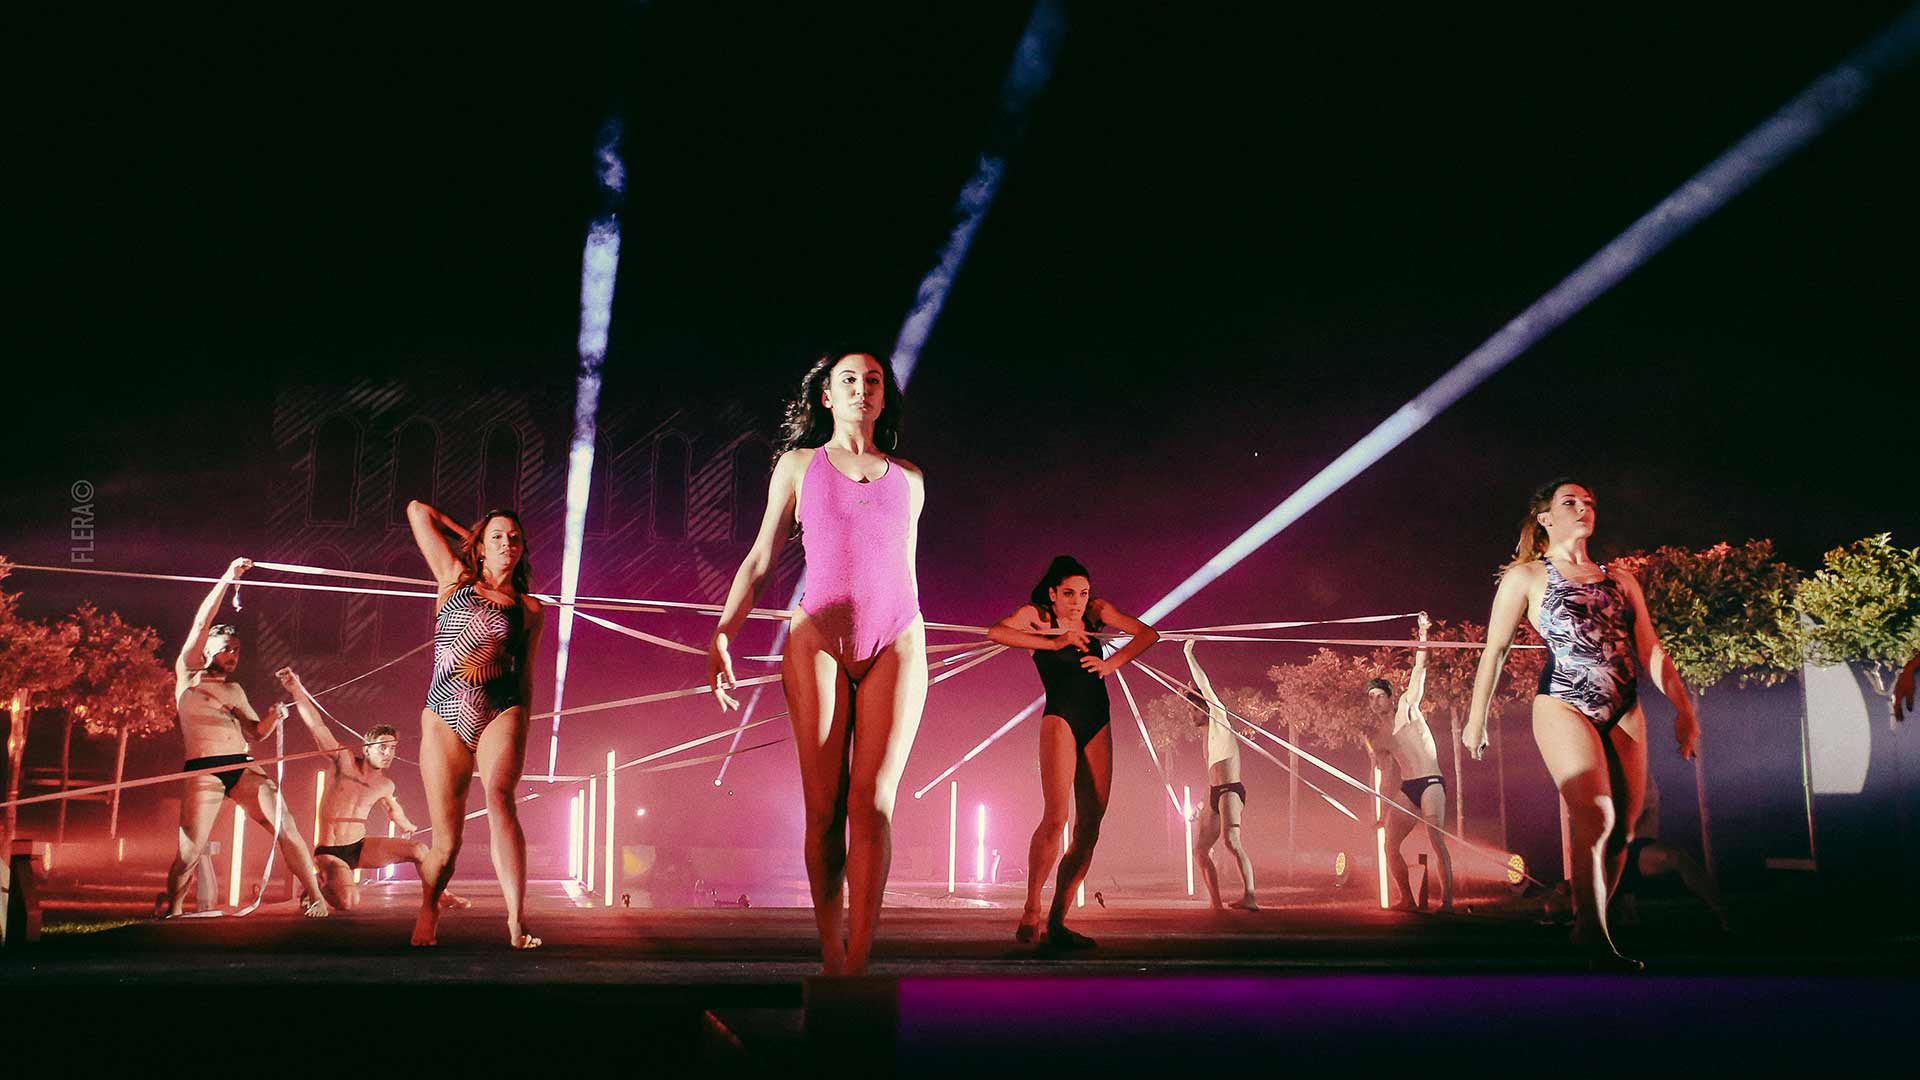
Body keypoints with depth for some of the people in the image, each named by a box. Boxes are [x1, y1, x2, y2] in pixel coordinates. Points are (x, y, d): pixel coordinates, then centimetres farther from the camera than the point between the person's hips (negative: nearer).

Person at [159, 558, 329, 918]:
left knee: (286, 827, -10)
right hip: (203, 771, -5)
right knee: (191, 852, -10)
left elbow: (255, 731, 22)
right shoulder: (188, 674, 9)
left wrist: (273, 718, -1)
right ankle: (170, 906, 16)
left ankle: (314, 895, -6)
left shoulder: (234, 689, 23)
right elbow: (201, 624, 0)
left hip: (244, 767, 5)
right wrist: (227, 578, -2)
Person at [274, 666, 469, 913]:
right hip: (330, 853, -6)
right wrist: (297, 689, -29)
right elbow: (316, 726, -20)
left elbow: (393, 808, 28)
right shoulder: (345, 762, -11)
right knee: (348, 902, -30)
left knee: (418, 849, -4)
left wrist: (406, 826, 47)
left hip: (360, 848, 6)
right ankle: (319, 884, 4)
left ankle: (440, 896, 18)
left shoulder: (385, 785, 3)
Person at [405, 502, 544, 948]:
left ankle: (517, 920, -35)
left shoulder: (529, 609, 12)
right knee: (446, 842, -2)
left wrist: (520, 735, 12)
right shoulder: (455, 581, 11)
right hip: (444, 717, 0)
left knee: (499, 798, -28)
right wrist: (466, 537, 24)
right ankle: (428, 912, 28)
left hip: (501, 714, 0)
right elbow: (418, 510, 14)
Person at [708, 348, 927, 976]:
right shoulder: (799, 465, 12)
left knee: (872, 802, -10)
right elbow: (759, 562, 9)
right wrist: (722, 635, -3)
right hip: (819, 640, -1)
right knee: (824, 807, -5)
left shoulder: (908, 479, 17)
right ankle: (831, 958, -1)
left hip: (897, 645, 1)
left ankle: (857, 965, -12)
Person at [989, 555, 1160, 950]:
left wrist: (1113, 663, -4)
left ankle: (1056, 924, 2)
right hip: (1060, 720, -5)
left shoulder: (1096, 612, 10)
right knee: (1055, 819, -22)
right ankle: (1031, 912, -14)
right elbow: (996, 632, -19)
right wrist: (1054, 643, -18)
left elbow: (1147, 634, 11)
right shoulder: (1035, 616, -1)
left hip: (1098, 726, 5)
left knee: (1089, 830, -1)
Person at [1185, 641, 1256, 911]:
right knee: (1199, 850, 9)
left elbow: (1204, 684, -7)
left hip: (1230, 791, -10)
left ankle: (1250, 896, -39)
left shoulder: (1220, 720, -1)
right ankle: (1216, 904, 10)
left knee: (1232, 841, -27)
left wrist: (1189, 654, -5)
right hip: (1215, 795, 10)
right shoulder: (1209, 733, 24)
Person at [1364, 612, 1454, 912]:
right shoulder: (1375, 738, 16)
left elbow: (1419, 668, -1)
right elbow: (1386, 776, 21)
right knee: (1390, 844, 2)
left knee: (1437, 840, -17)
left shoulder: (1408, 706, 5)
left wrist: (1423, 633, -7)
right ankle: (1407, 900, 11)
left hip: (1431, 783, -6)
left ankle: (1447, 901, -20)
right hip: (1406, 789, 6)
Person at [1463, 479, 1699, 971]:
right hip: (1565, 706, -5)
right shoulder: (1526, 576, 7)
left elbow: (1650, 649, 16)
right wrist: (1477, 718, 1)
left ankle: (1585, 928, 12)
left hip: (1624, 711, 5)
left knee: (1622, 828, 0)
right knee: (1596, 819, -19)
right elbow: (1495, 649, 5)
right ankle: (1597, 943, -16)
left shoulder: (1620, 578, 19)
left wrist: (1682, 706, 6)